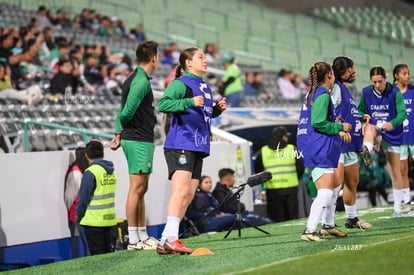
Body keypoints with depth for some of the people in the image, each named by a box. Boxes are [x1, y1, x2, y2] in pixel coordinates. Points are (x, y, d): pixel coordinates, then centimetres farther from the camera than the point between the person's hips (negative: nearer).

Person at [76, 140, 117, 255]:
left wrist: (78, 216, 0)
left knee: (98, 256, -3)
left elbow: (83, 198, -14)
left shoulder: (90, 173, -14)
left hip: (93, 221, -7)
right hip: (109, 219, 7)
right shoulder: (111, 171, 8)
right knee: (107, 253, 14)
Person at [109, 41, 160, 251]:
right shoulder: (141, 81, -15)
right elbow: (127, 111, -20)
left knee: (141, 188, 13)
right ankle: (133, 239, -6)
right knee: (136, 187, -8)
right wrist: (123, 128, 0)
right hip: (139, 140, -10)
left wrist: (119, 134, 10)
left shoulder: (134, 79, 17)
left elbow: (123, 111, 17)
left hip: (141, 140, 10)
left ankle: (142, 236, 19)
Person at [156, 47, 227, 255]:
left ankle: (166, 241, 9)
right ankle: (170, 239, -25)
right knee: (181, 189, -20)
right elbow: (163, 104, -20)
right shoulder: (181, 83, -7)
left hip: (198, 146, 9)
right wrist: (190, 102, -26)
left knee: (189, 194, 6)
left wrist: (217, 109, 11)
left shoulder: (204, 86, 20)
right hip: (180, 143, -9)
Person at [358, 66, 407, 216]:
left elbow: (403, 113, -18)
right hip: (374, 130, 1)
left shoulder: (394, 92, -13)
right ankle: (366, 152, -67)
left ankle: (397, 207, 13)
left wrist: (392, 123, -37)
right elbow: (360, 111, 6)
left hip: (392, 134, -1)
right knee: (370, 127, -37)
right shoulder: (366, 92, -5)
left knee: (395, 172, 2)